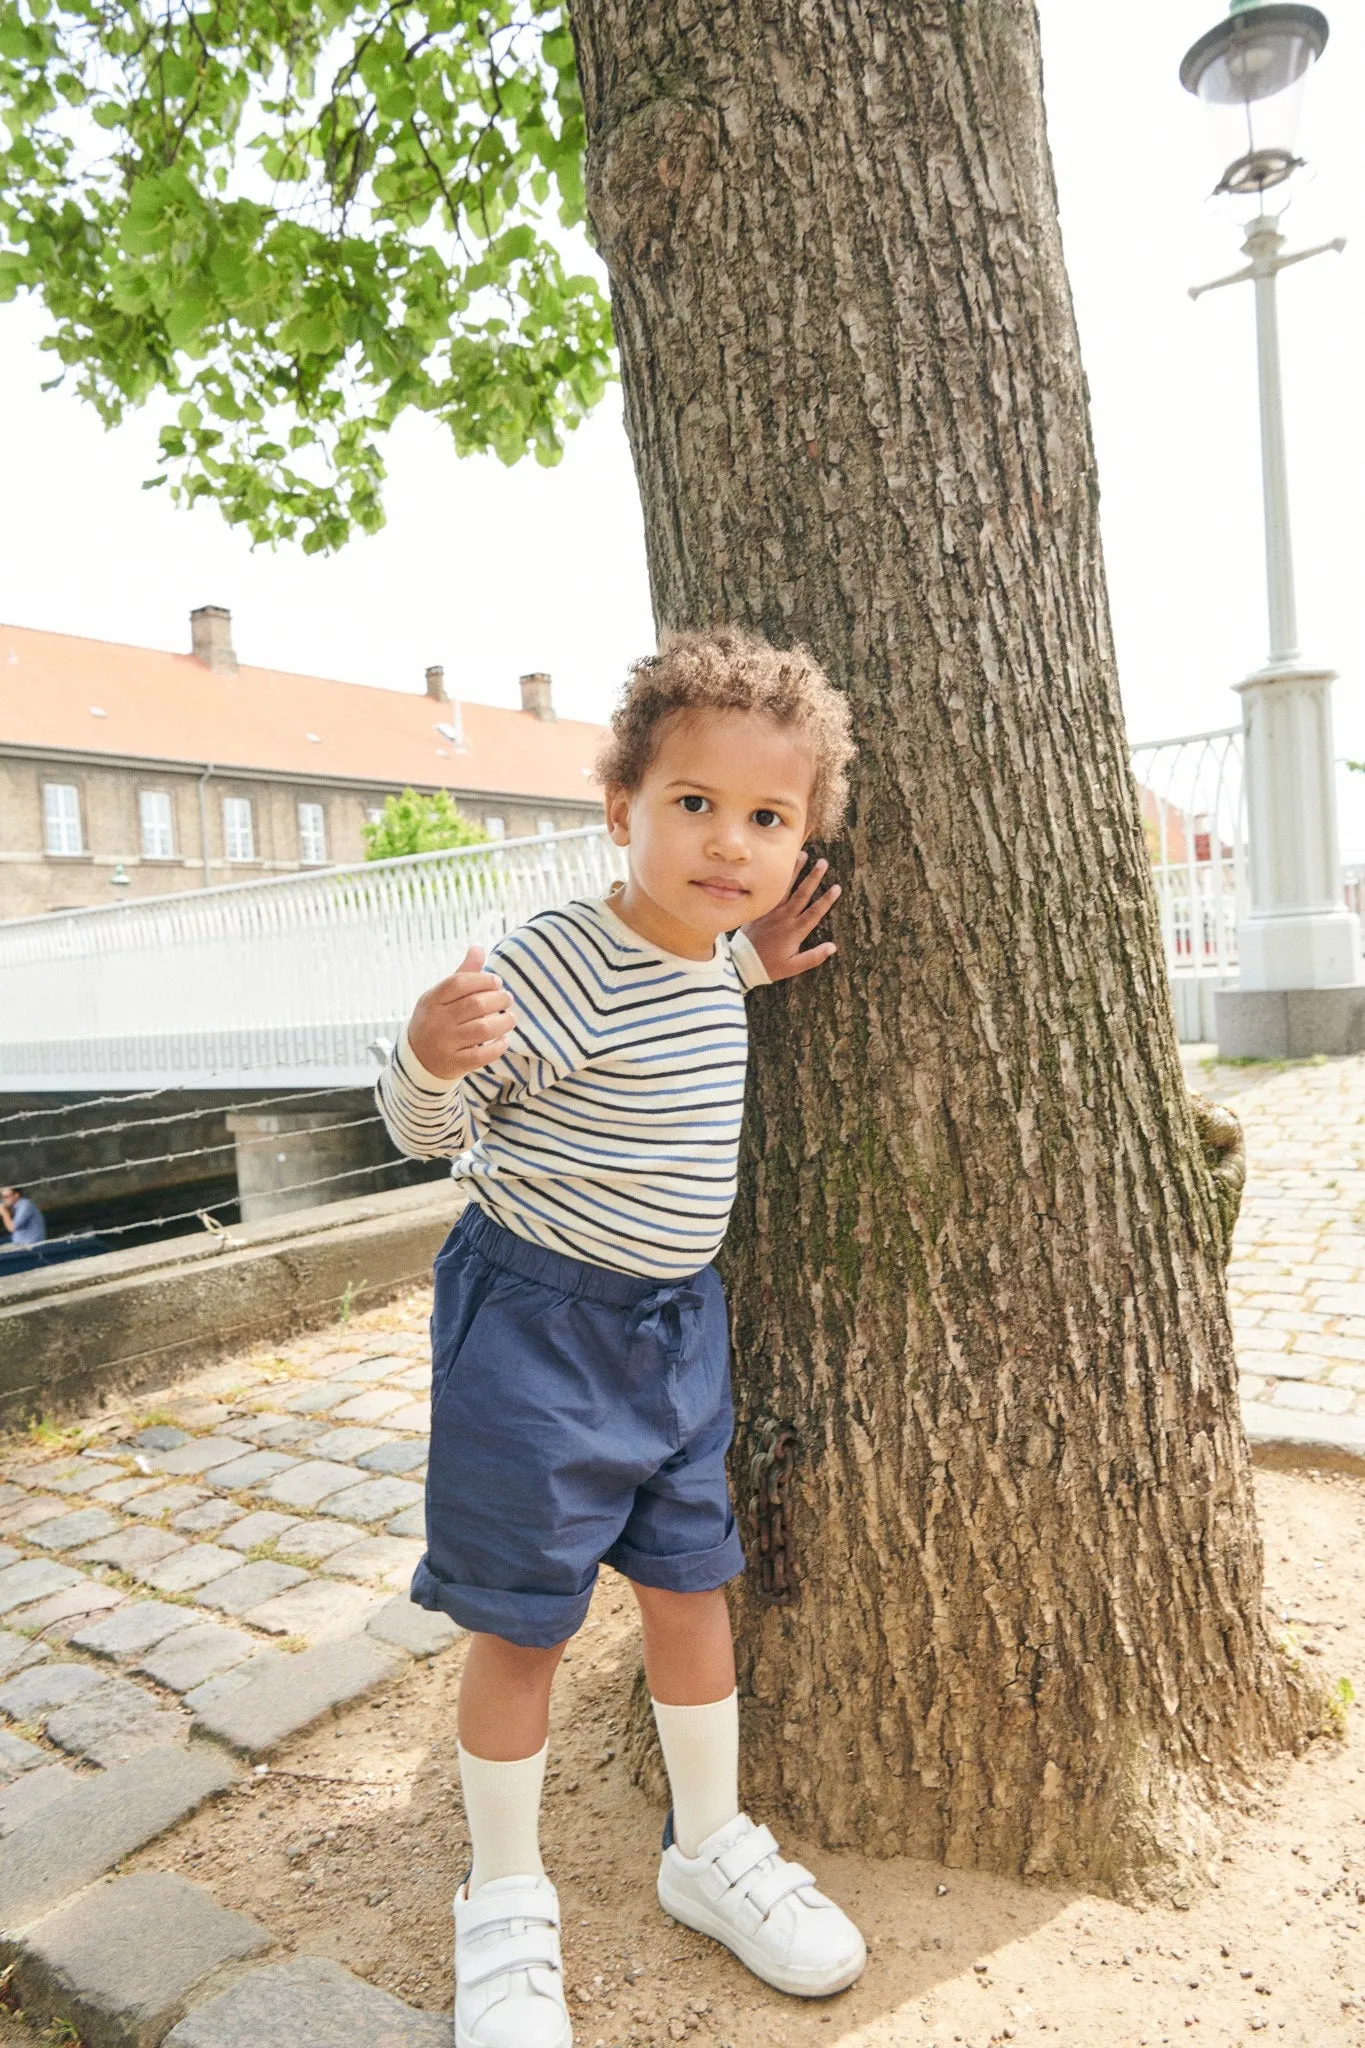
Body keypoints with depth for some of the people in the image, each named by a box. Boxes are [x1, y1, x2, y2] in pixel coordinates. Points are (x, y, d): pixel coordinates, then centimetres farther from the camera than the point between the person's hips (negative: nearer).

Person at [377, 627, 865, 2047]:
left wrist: (751, 968, 7)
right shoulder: (560, 963, -23)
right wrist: (431, 1057, -38)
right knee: (521, 1624, 8)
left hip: (677, 1324, 7)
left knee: (691, 1588, 18)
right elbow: (427, 1127, -15)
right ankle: (505, 1901, 32)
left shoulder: (712, 960, 0)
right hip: (537, 1327, -7)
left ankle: (710, 1849, 40)